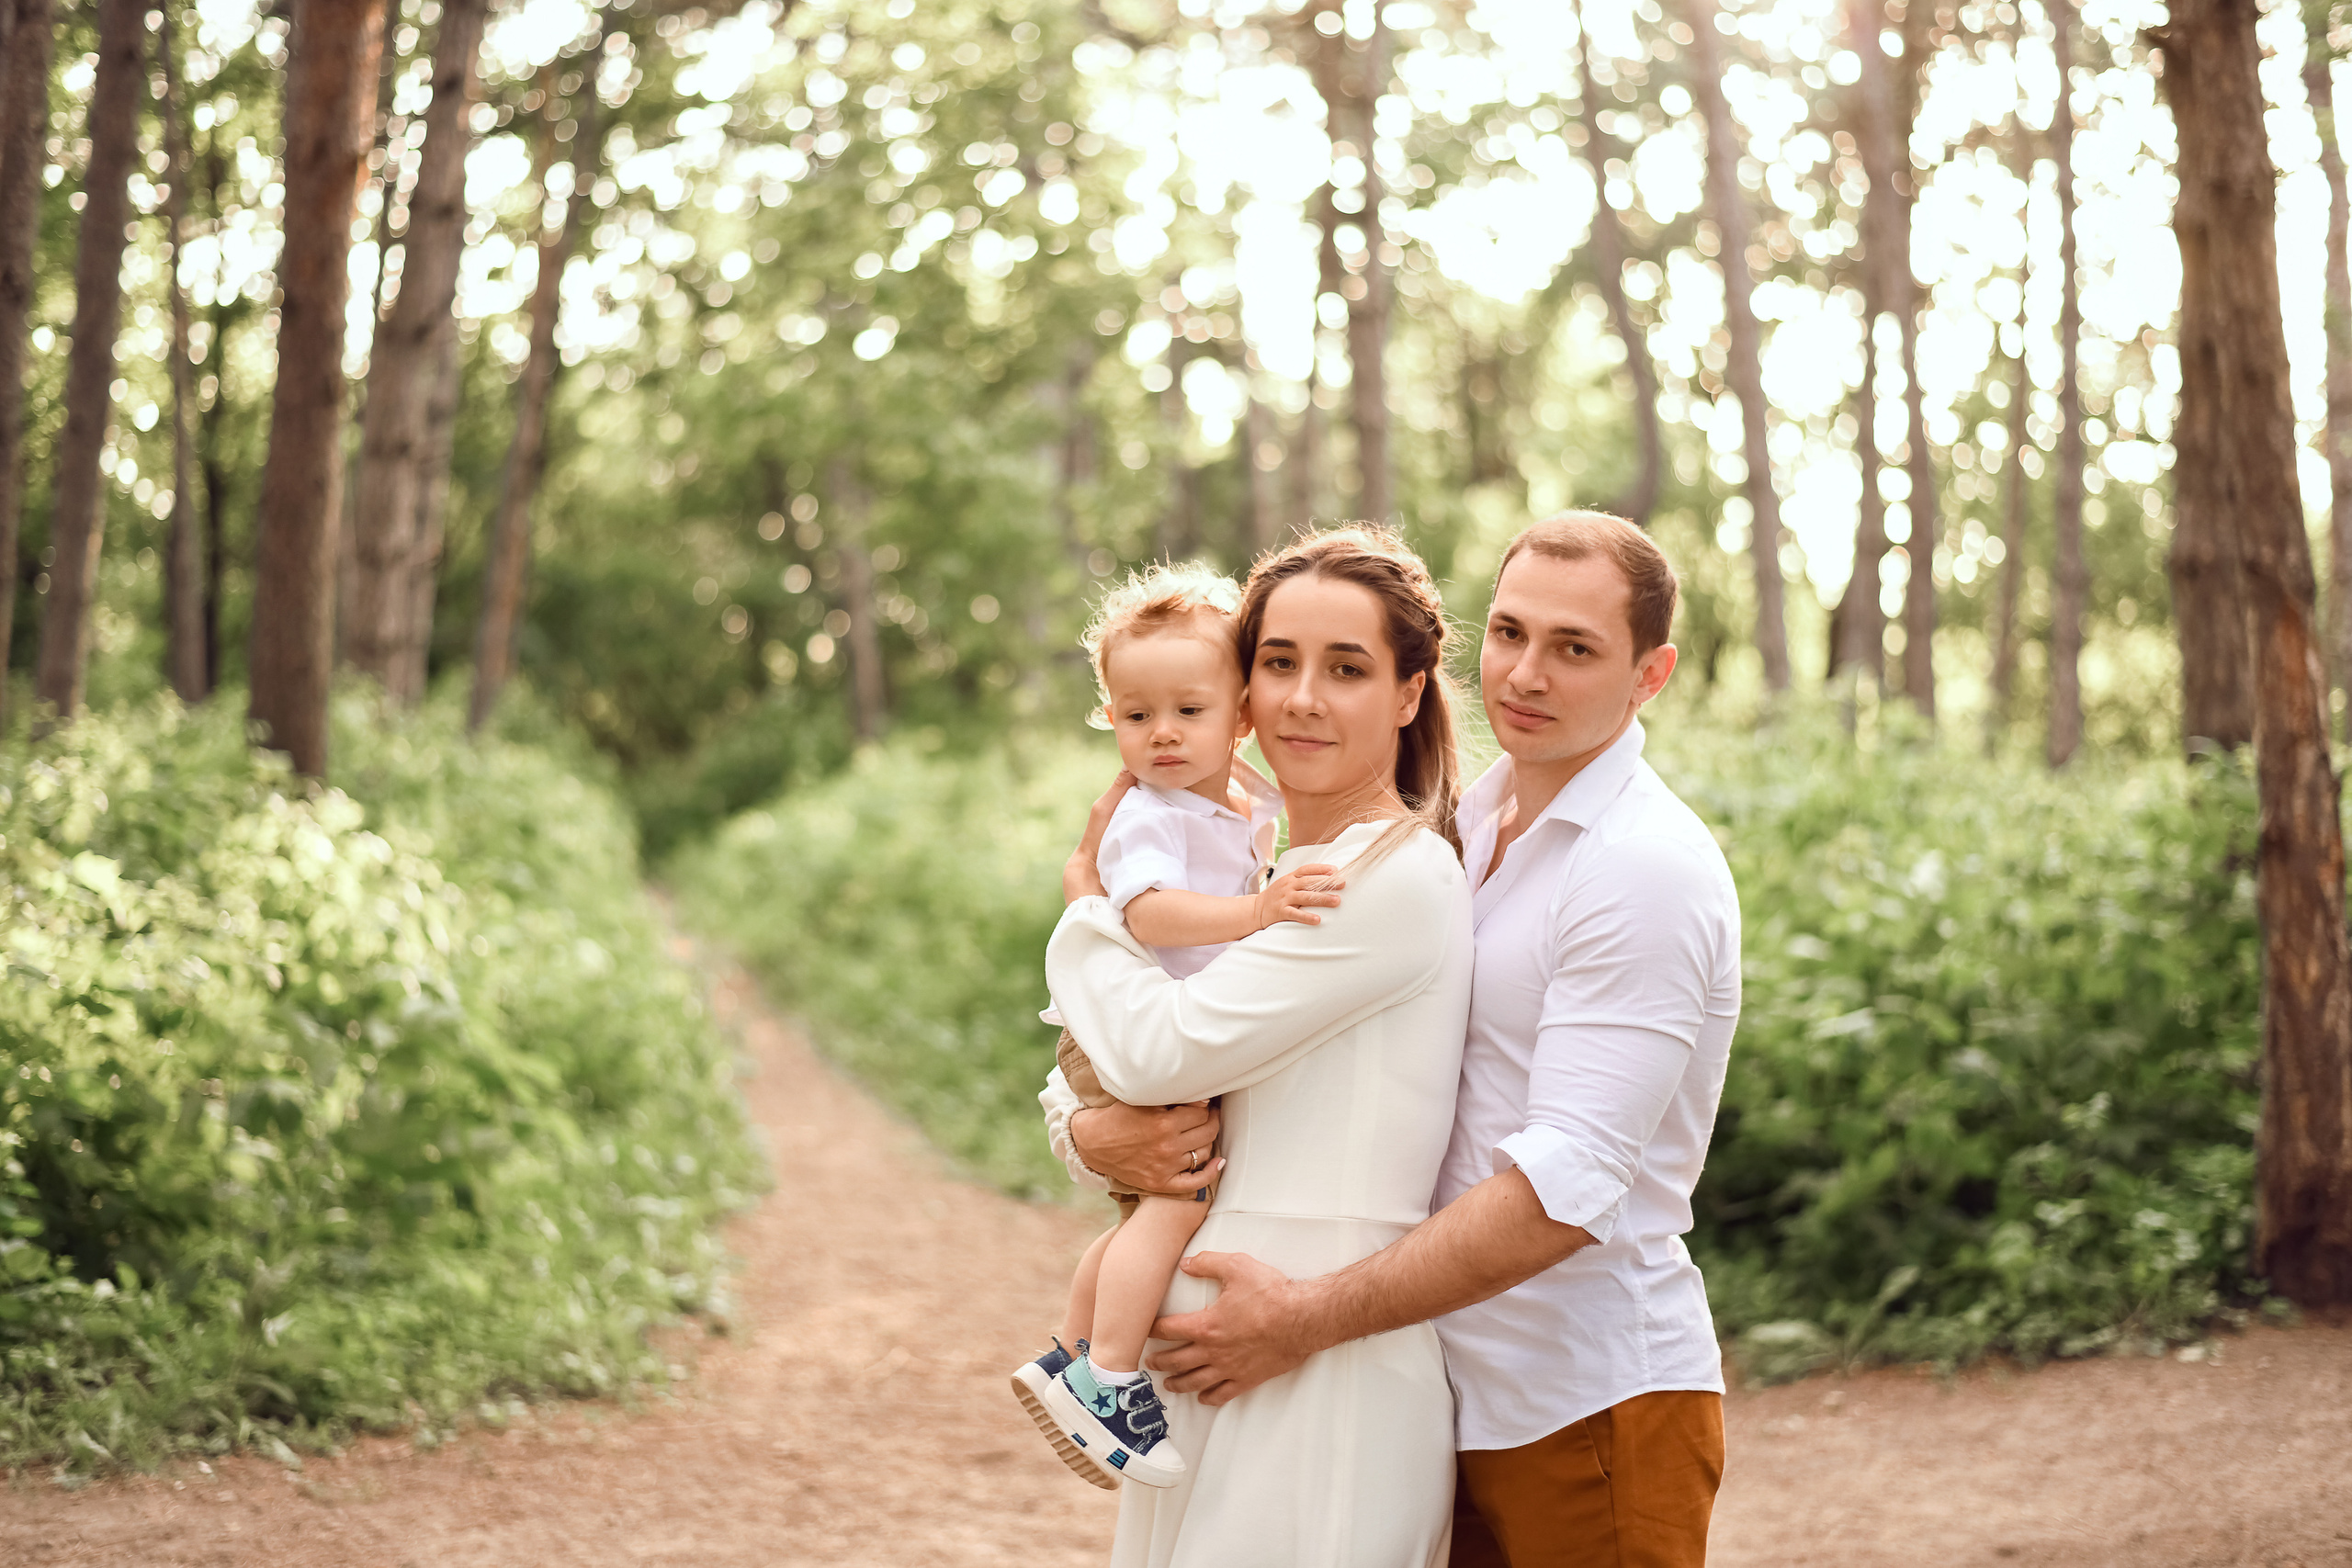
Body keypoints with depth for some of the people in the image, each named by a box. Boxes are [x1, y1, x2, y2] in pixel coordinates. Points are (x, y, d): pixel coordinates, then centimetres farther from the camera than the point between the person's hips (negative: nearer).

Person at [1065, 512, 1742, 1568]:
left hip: (1591, 1408, -7)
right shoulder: (1461, 827, 10)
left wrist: (1310, 1318, -24)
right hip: (1450, 1391, 7)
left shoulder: (1648, 870, -15)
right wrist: (1096, 1117, -9)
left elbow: (1569, 1184, -23)